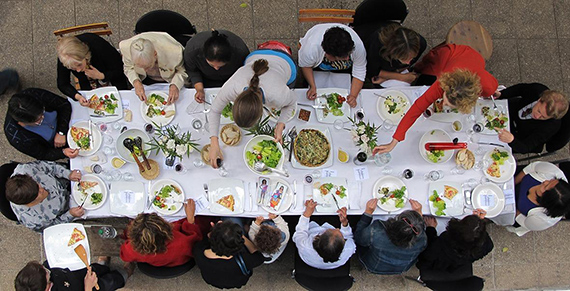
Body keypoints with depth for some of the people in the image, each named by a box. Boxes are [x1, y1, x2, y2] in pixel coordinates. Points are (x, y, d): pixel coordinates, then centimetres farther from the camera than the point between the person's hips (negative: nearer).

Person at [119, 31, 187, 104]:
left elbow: (182, 70, -20)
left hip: (170, 80, -2)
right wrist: (136, 81, -30)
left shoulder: (174, 52, -42)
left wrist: (175, 85, -39)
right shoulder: (126, 48, -32)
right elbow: (129, 68, -10)